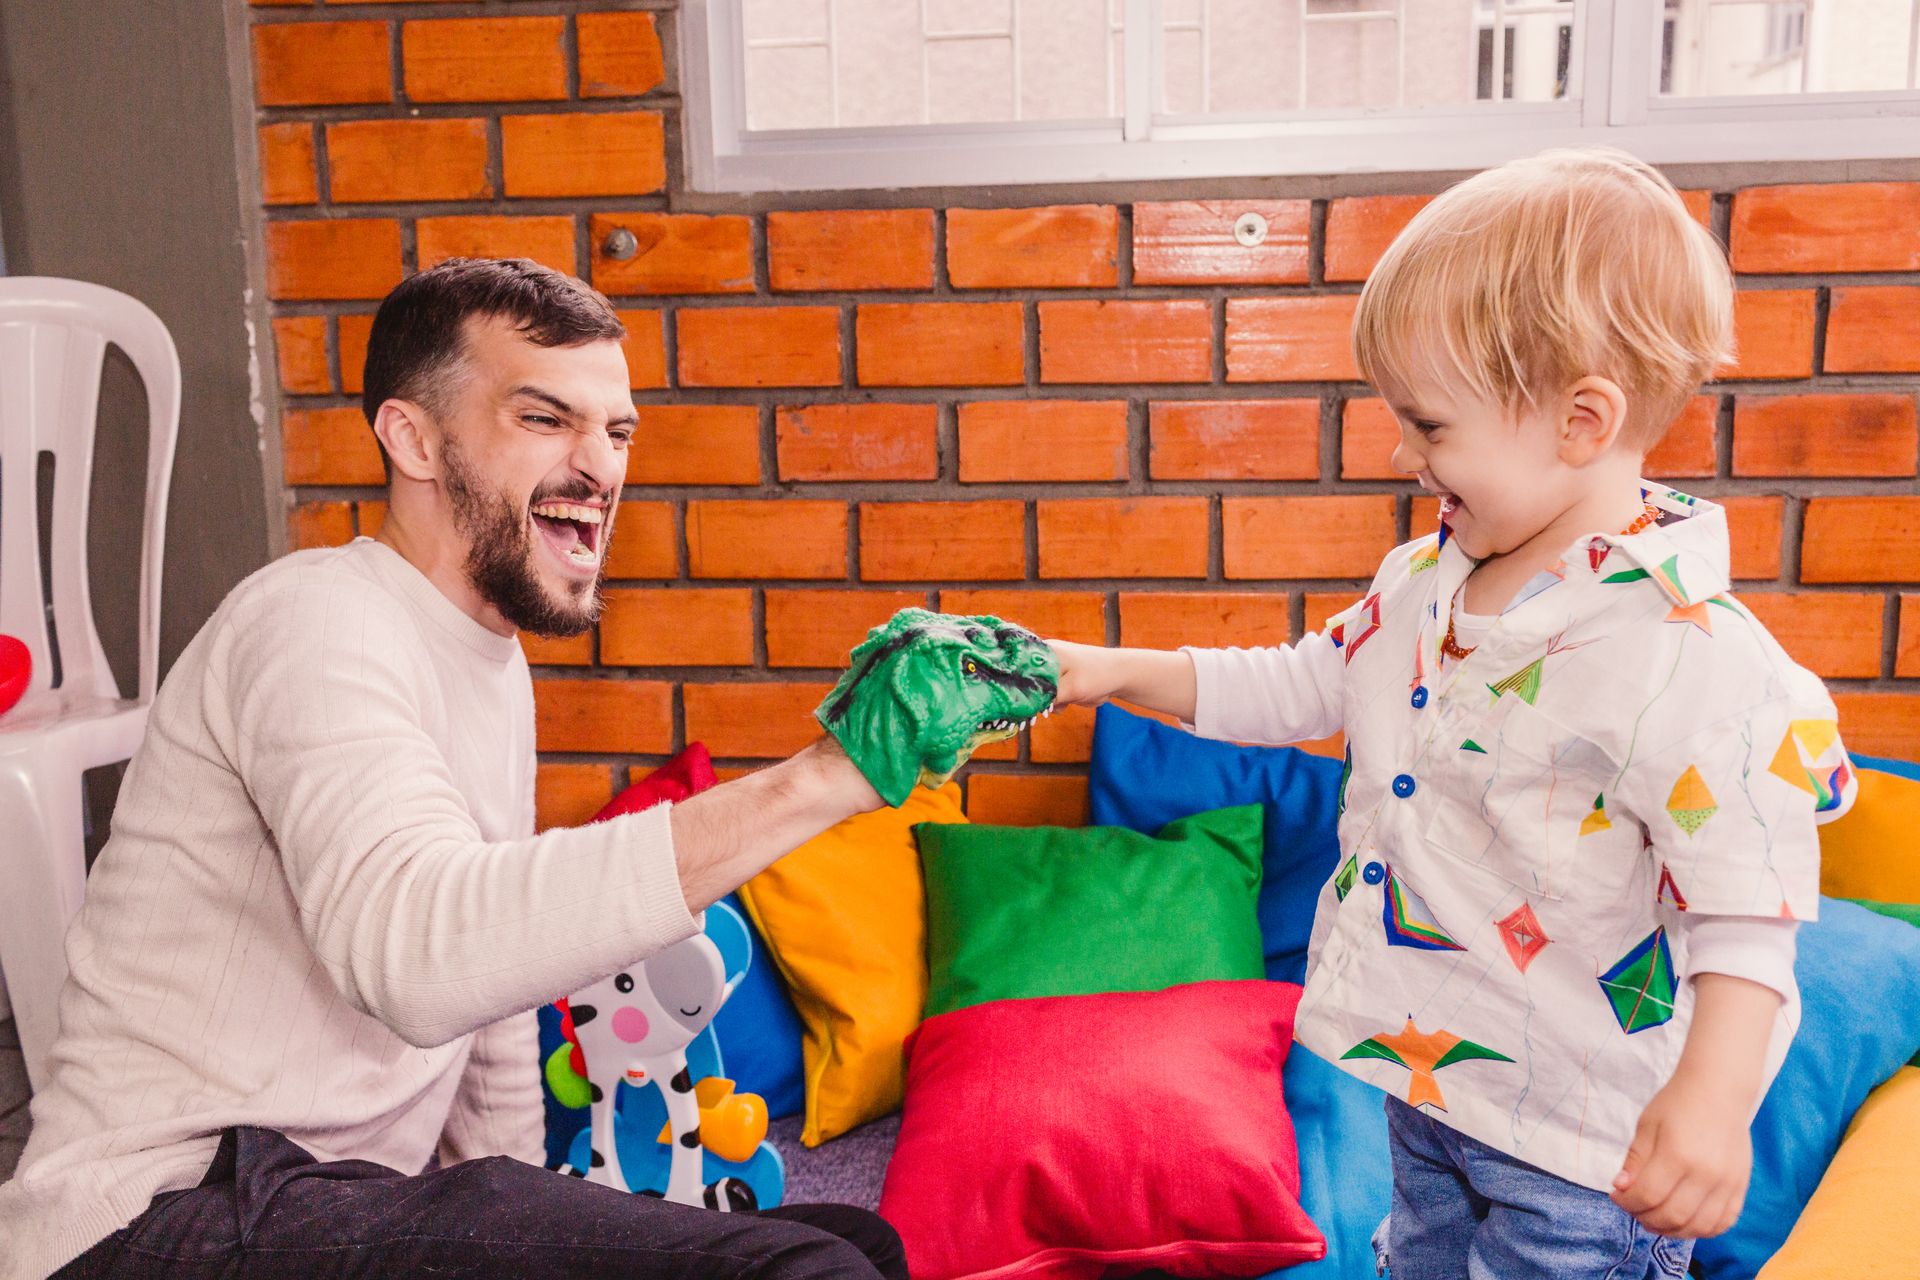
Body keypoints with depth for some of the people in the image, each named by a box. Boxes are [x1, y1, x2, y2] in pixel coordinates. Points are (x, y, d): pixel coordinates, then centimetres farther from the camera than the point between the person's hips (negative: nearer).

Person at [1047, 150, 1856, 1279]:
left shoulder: (1685, 647, -25)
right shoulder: (1423, 582, 0)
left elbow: (1748, 892, -24)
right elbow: (1305, 686, 13)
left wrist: (1711, 1094, -32)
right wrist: (1117, 671, 9)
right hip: (1427, 1070, 8)